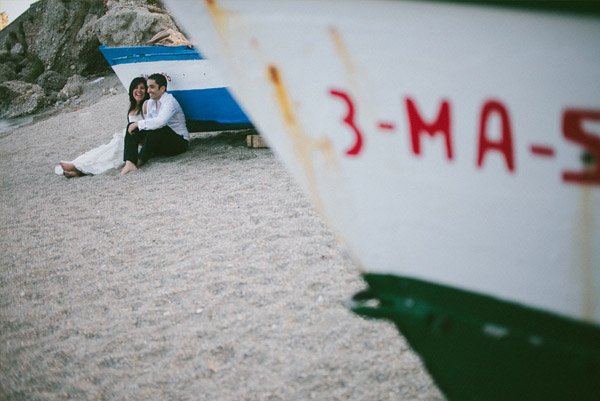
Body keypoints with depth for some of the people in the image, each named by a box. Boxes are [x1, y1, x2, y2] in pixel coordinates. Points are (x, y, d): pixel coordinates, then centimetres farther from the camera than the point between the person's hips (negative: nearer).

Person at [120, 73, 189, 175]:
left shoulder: (170, 101, -17)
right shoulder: (150, 103, 9)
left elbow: (160, 122, -34)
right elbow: (149, 123, 7)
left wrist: (138, 124, -26)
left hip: (180, 142, -7)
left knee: (156, 129, -36)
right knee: (132, 127, -8)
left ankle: (139, 162, -18)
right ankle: (130, 163, -27)